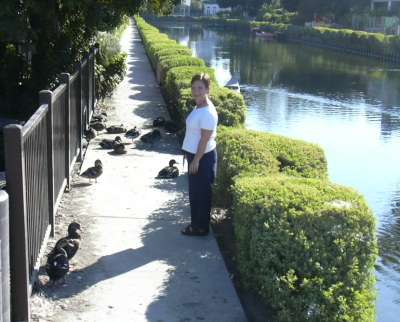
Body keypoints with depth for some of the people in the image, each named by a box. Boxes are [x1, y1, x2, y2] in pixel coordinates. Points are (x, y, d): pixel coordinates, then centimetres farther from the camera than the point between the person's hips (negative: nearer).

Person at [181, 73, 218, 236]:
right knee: (194, 192, 18)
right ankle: (196, 223, 31)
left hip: (203, 157, -10)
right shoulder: (198, 108, 8)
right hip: (194, 155, 10)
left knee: (202, 193, 2)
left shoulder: (208, 112, -23)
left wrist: (196, 160, -20)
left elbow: (205, 139, -22)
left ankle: (201, 227, 14)